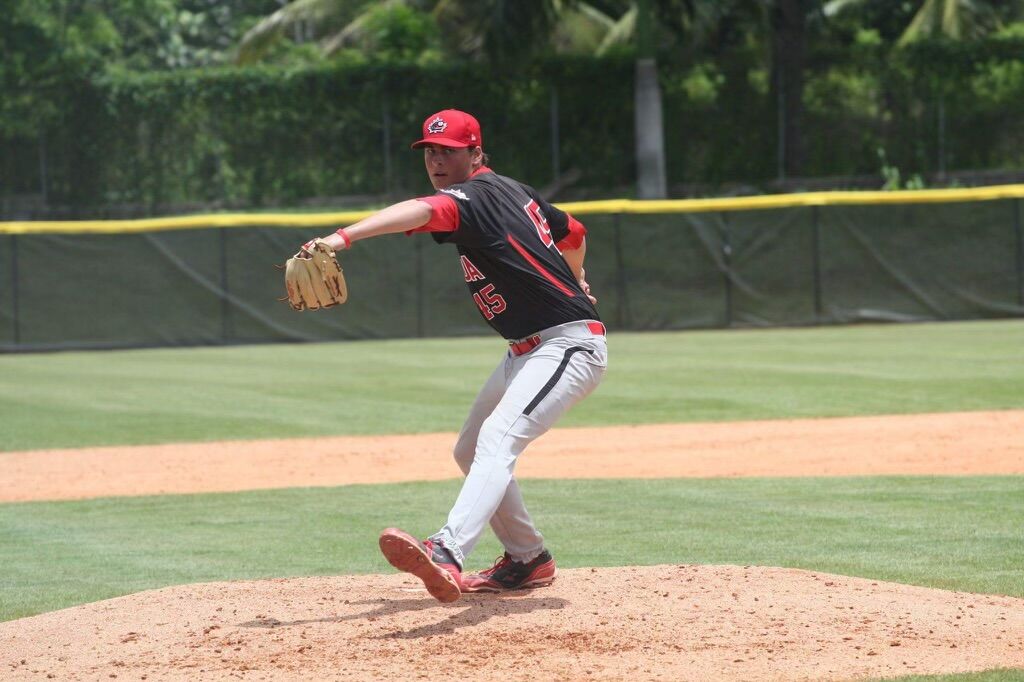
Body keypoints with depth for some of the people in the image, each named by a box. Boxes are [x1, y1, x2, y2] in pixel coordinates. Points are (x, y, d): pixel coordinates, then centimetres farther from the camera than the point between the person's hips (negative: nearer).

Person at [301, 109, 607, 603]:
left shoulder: (478, 196, -17)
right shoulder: (511, 192, 12)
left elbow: (422, 211, -38)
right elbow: (572, 232, 27)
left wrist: (344, 237, -53)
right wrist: (571, 286, 48)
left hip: (568, 345, -12)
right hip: (526, 352, 12)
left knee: (498, 439, -31)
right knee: (471, 451, 19)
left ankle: (446, 556, -51)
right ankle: (527, 560, 30)